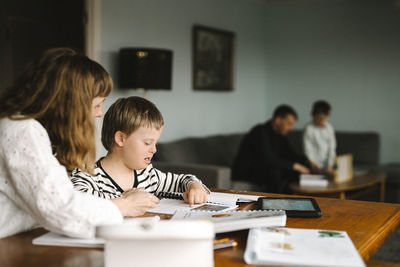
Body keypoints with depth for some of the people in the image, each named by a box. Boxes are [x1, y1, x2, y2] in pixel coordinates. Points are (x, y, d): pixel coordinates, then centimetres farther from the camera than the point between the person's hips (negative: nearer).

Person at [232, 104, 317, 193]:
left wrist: (307, 162, -7)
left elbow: (290, 154, 11)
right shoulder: (260, 132, -20)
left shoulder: (280, 135, 6)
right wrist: (294, 165, -28)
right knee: (273, 171, -34)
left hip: (265, 170, 8)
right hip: (244, 172, -8)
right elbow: (268, 159, -30)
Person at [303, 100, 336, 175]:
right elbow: (308, 149, -10)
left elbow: (332, 147, 4)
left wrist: (330, 165, -4)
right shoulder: (309, 128, -10)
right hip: (315, 165, -4)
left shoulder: (329, 128, 4)